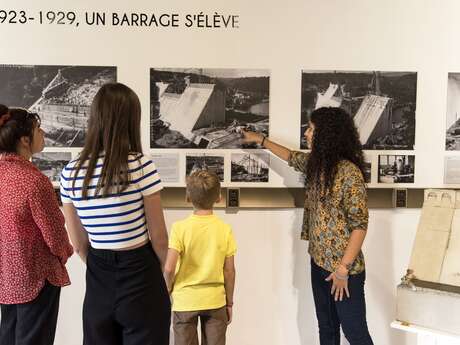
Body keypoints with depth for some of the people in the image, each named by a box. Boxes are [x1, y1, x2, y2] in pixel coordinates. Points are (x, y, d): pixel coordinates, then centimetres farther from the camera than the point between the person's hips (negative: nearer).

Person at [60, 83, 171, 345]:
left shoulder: (70, 173, -4)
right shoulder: (141, 166, -18)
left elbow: (79, 245, 3)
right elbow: (158, 237, -9)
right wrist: (161, 269, 11)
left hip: (97, 283, 4)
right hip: (140, 279, -4)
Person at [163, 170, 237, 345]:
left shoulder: (180, 227, -13)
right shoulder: (225, 229, -8)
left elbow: (169, 268, -17)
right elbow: (229, 271, -4)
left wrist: (169, 290, 4)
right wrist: (229, 302, 8)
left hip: (185, 300, -1)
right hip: (215, 300, 2)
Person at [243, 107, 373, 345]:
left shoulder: (350, 172, -18)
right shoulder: (315, 163, 5)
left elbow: (360, 225, -18)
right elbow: (291, 157, 27)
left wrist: (343, 269, -19)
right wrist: (261, 140, 35)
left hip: (344, 268, -8)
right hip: (319, 262, 8)